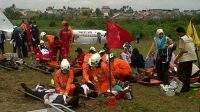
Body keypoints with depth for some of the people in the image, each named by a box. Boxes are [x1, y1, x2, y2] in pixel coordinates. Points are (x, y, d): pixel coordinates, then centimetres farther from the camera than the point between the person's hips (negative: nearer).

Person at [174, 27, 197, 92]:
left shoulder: (182, 39, -13)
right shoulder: (190, 38, 12)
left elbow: (182, 50, -19)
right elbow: (193, 48, 14)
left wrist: (176, 59, -16)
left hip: (185, 58, -8)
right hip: (191, 57, 8)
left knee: (180, 73, 0)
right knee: (188, 73, 13)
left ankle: (183, 88, -2)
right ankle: (187, 88, 18)